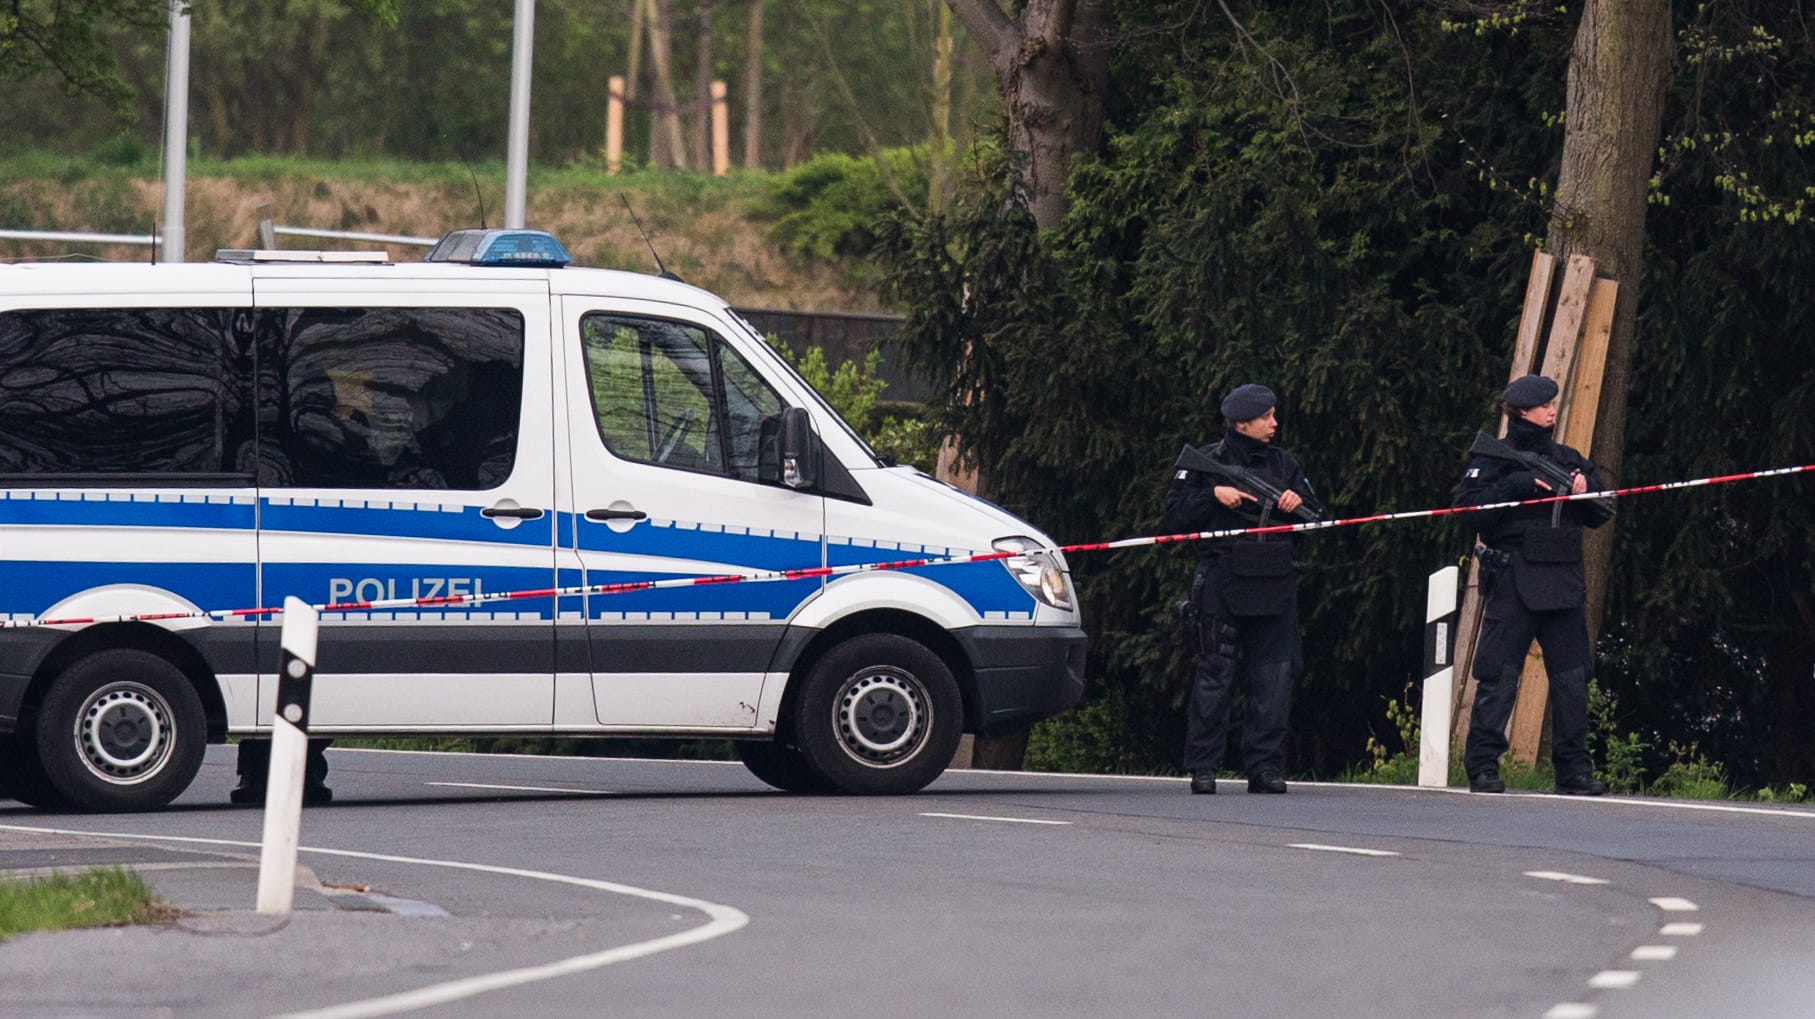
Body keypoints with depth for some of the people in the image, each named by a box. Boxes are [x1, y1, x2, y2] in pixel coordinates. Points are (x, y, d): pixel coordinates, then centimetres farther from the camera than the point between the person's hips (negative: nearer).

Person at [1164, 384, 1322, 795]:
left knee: (1275, 678, 0)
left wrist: (1298, 502, -3)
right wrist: (1214, 496, -12)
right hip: (1222, 587, -4)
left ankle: (1265, 767, 5)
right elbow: (1175, 517, 1)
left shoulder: (1283, 464, 15)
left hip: (1275, 587, 4)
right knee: (1214, 678, -4)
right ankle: (1203, 767, 0)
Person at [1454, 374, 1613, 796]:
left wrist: (1585, 491, -1)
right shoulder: (1496, 459, 2)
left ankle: (1574, 770, 11)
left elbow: (1601, 515, 20)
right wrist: (1518, 486, -17)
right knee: (1499, 677, -6)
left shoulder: (1568, 459, 18)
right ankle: (1483, 767, -2)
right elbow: (1468, 505, -10)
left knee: (1572, 677, 5)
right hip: (1514, 582, -5)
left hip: (1564, 582, 5)